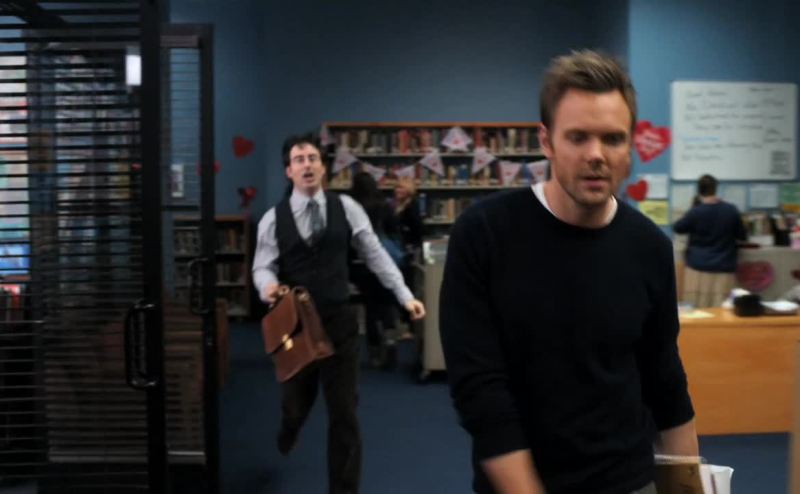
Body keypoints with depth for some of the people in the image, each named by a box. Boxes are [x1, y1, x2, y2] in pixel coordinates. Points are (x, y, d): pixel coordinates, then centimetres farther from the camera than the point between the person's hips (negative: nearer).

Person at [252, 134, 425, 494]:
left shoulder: (346, 208, -1)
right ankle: (289, 429, 57)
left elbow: (375, 255, 3)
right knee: (296, 402, 17)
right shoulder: (273, 218, -2)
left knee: (344, 412, 4)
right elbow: (263, 266, -1)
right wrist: (268, 285, -25)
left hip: (339, 321, 0)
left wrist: (405, 295, -1)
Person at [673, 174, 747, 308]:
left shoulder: (695, 212, -7)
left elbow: (676, 228, 10)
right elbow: (742, 236, 10)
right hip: (724, 270, 2)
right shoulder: (731, 210, -2)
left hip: (698, 268, -1)